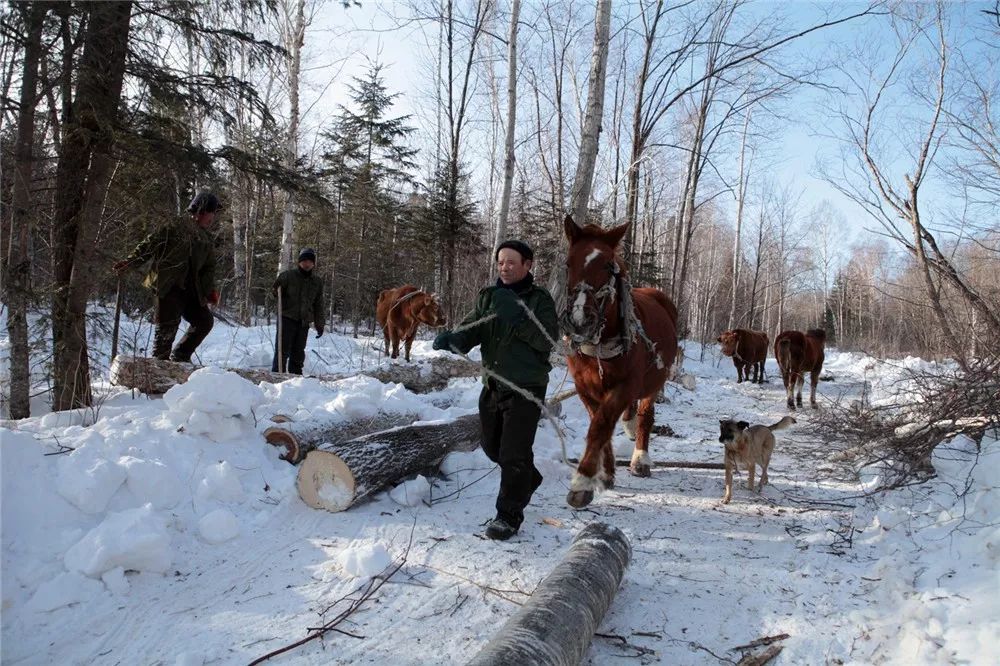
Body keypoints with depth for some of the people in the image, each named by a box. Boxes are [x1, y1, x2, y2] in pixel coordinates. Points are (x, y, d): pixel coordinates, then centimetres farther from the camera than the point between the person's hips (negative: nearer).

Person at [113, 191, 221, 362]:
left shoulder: (207, 240, 16)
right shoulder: (176, 226, -5)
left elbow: (209, 268, 16)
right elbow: (150, 244, -7)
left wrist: (210, 290, 3)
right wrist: (130, 261, -13)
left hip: (189, 290, 7)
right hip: (166, 286, -7)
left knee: (205, 320, 6)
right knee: (168, 325, -8)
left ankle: (180, 357, 19)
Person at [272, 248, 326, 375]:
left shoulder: (317, 281, 11)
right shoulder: (288, 275, -1)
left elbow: (318, 305, 15)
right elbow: (276, 292, 6)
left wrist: (319, 325, 11)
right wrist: (276, 288, -18)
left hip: (304, 322, 4)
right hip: (287, 318, -4)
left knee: (298, 352, 9)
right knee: (283, 350, -6)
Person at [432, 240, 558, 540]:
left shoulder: (540, 299, -7)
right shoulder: (488, 296, 8)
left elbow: (547, 339, -19)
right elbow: (472, 328, -4)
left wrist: (516, 317, -29)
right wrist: (452, 338, -25)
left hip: (525, 388, -6)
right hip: (492, 385, 6)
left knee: (513, 453, -6)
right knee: (492, 446, 20)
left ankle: (509, 515, 10)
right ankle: (527, 479, 46)